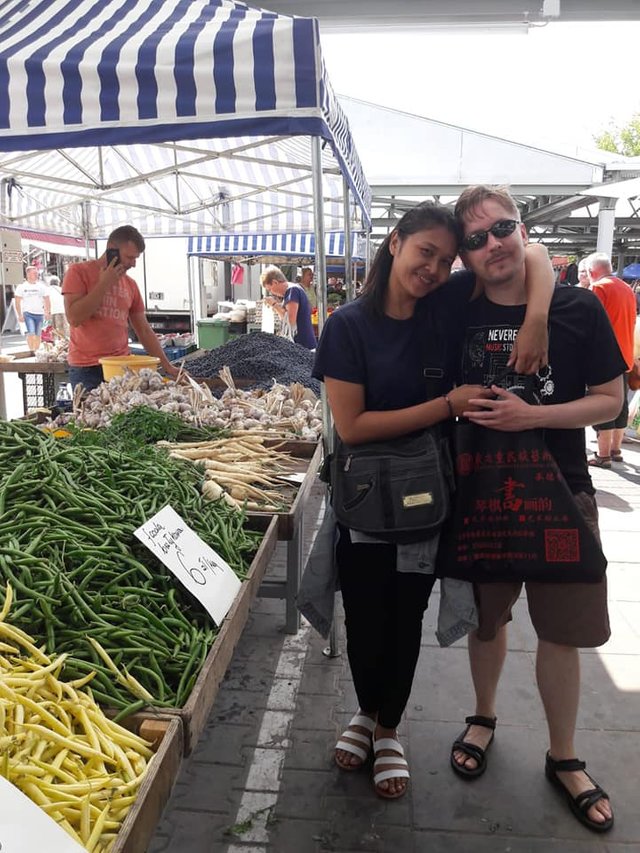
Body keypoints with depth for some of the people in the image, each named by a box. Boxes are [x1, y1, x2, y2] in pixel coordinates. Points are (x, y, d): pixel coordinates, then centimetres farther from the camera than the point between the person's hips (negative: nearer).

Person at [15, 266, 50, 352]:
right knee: (31, 332, -18)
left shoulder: (42, 286, 9)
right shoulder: (21, 287, 2)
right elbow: (17, 302, 3)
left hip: (39, 314, 3)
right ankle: (31, 351, -15)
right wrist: (20, 315, -4)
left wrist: (48, 312, -2)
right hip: (28, 313, -3)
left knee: (38, 335, 6)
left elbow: (46, 300, 11)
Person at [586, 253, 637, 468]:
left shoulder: (598, 288, -12)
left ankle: (603, 456, -2)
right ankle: (616, 450, 23)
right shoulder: (628, 289, 13)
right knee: (620, 404, 14)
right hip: (624, 357, 8)